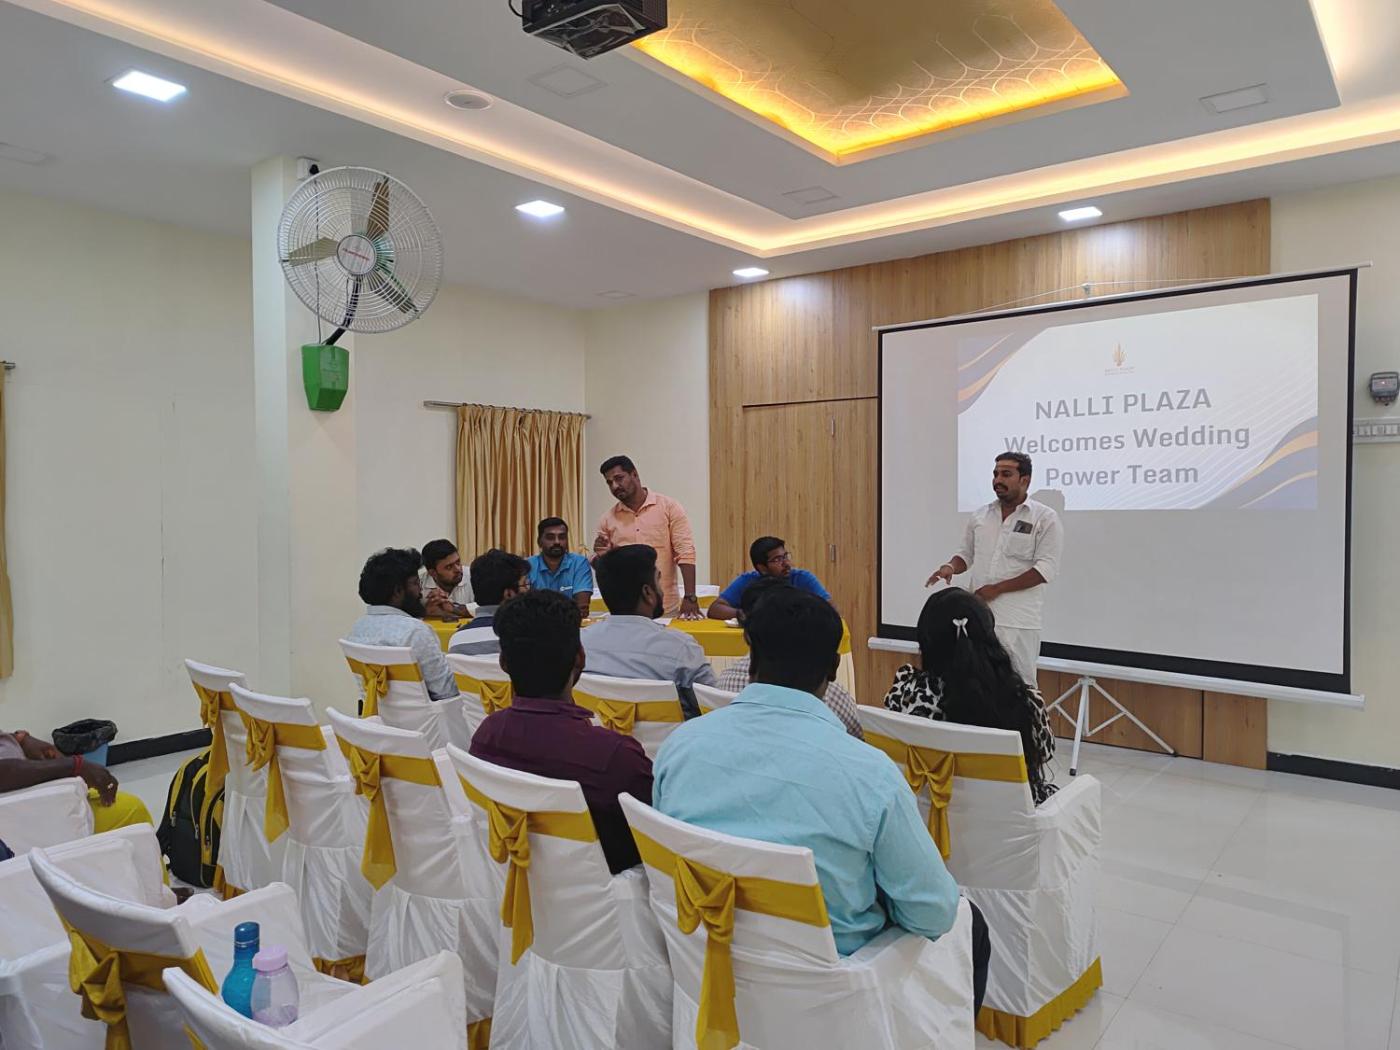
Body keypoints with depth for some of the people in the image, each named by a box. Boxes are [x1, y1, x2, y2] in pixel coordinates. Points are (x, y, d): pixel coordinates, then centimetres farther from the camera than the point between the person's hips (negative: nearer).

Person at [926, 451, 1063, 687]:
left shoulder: (1045, 518, -4)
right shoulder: (980, 516, 12)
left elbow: (1046, 568, -11)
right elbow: (966, 554, 20)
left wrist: (997, 588, -15)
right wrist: (950, 566, -4)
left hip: (1017, 622, -5)